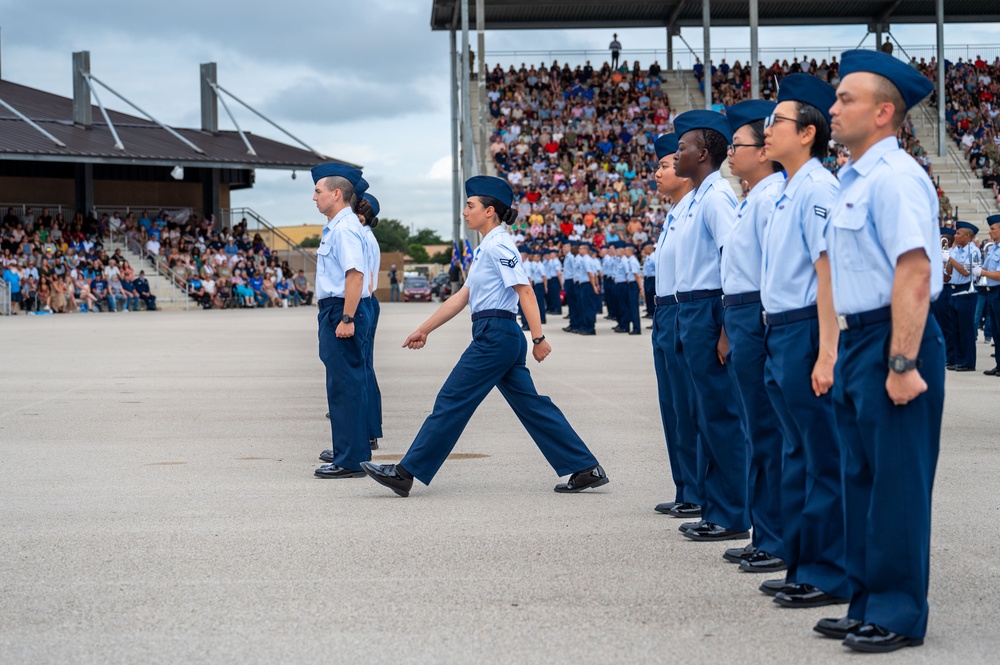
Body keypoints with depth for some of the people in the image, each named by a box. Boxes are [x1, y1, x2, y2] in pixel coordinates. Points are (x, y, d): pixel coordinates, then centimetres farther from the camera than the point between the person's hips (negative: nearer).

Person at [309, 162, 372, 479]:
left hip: (341, 311, -11)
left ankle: (351, 461, -4)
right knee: (347, 385, 15)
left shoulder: (345, 229, -16)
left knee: (345, 386, -7)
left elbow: (355, 275, -24)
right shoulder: (334, 227, 16)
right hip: (333, 311, 11)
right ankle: (353, 454, 22)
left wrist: (346, 319, -26)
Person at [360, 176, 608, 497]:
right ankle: (586, 469, 9)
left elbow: (525, 291, -18)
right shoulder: (486, 248, 19)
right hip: (502, 337, 10)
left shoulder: (498, 245, -11)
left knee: (452, 401, -5)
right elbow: (462, 296, 22)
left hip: (495, 335, -10)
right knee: (530, 405, 9)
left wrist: (538, 338, -24)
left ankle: (406, 473, 0)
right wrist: (424, 330, 22)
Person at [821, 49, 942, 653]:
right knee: (862, 478, 15)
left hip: (894, 341, -10)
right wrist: (846, 354, 17)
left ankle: (899, 615, 5)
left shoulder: (895, 177, -15)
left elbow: (914, 273, -23)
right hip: (857, 341, 10)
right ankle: (868, 604, 24)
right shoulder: (856, 179, 15)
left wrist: (902, 364, -26)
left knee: (897, 481, -3)